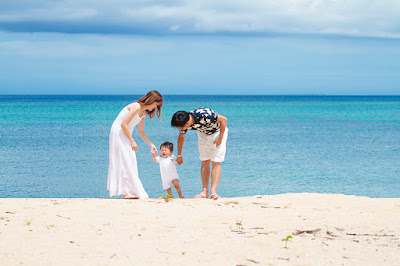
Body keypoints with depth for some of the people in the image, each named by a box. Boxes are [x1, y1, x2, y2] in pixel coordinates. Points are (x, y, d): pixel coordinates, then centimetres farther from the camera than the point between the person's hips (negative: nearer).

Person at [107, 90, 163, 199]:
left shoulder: (144, 113, 9)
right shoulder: (136, 107, -20)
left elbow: (141, 132, 17)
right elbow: (124, 124, -22)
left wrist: (151, 145, 12)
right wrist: (132, 141, -18)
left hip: (125, 135, 9)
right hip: (118, 133, -9)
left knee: (130, 163, 6)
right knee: (125, 163, -9)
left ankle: (128, 191, 8)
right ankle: (127, 192, -7)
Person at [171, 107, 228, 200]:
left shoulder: (204, 116, -41)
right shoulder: (184, 122, -20)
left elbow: (223, 119, -27)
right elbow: (181, 137, 1)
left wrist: (220, 138, -23)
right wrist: (179, 156, 10)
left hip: (217, 132, -5)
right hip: (203, 133, 5)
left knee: (216, 163, -13)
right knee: (204, 163, 0)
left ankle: (213, 192, -20)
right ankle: (205, 191, 1)